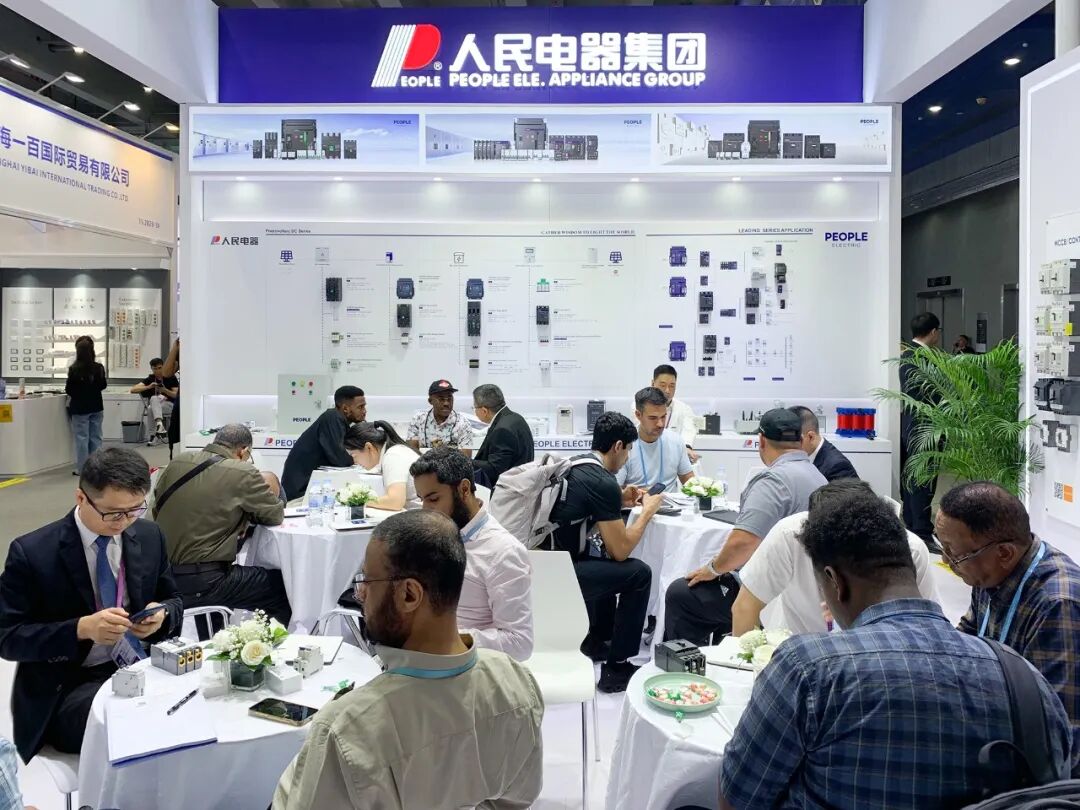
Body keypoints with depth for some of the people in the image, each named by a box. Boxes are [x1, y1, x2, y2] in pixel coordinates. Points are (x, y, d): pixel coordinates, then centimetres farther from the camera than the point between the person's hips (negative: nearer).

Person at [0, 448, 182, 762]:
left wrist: (161, 615, -12)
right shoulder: (31, 552, -11)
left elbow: (173, 600, 14)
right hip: (68, 686, -4)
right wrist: (81, 629, -24)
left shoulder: (150, 536, 2)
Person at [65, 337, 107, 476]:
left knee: (82, 438, 3)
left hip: (80, 408, -3)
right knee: (95, 437, 10)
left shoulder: (74, 369, -16)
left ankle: (82, 468, 7)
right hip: (96, 407, 3)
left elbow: (68, 390, -10)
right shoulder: (99, 368, -5)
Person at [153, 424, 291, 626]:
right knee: (282, 585, 5)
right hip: (201, 584, -8)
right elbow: (275, 515, -2)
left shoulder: (178, 462, 6)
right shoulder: (243, 474, -12)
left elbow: (156, 510, 18)